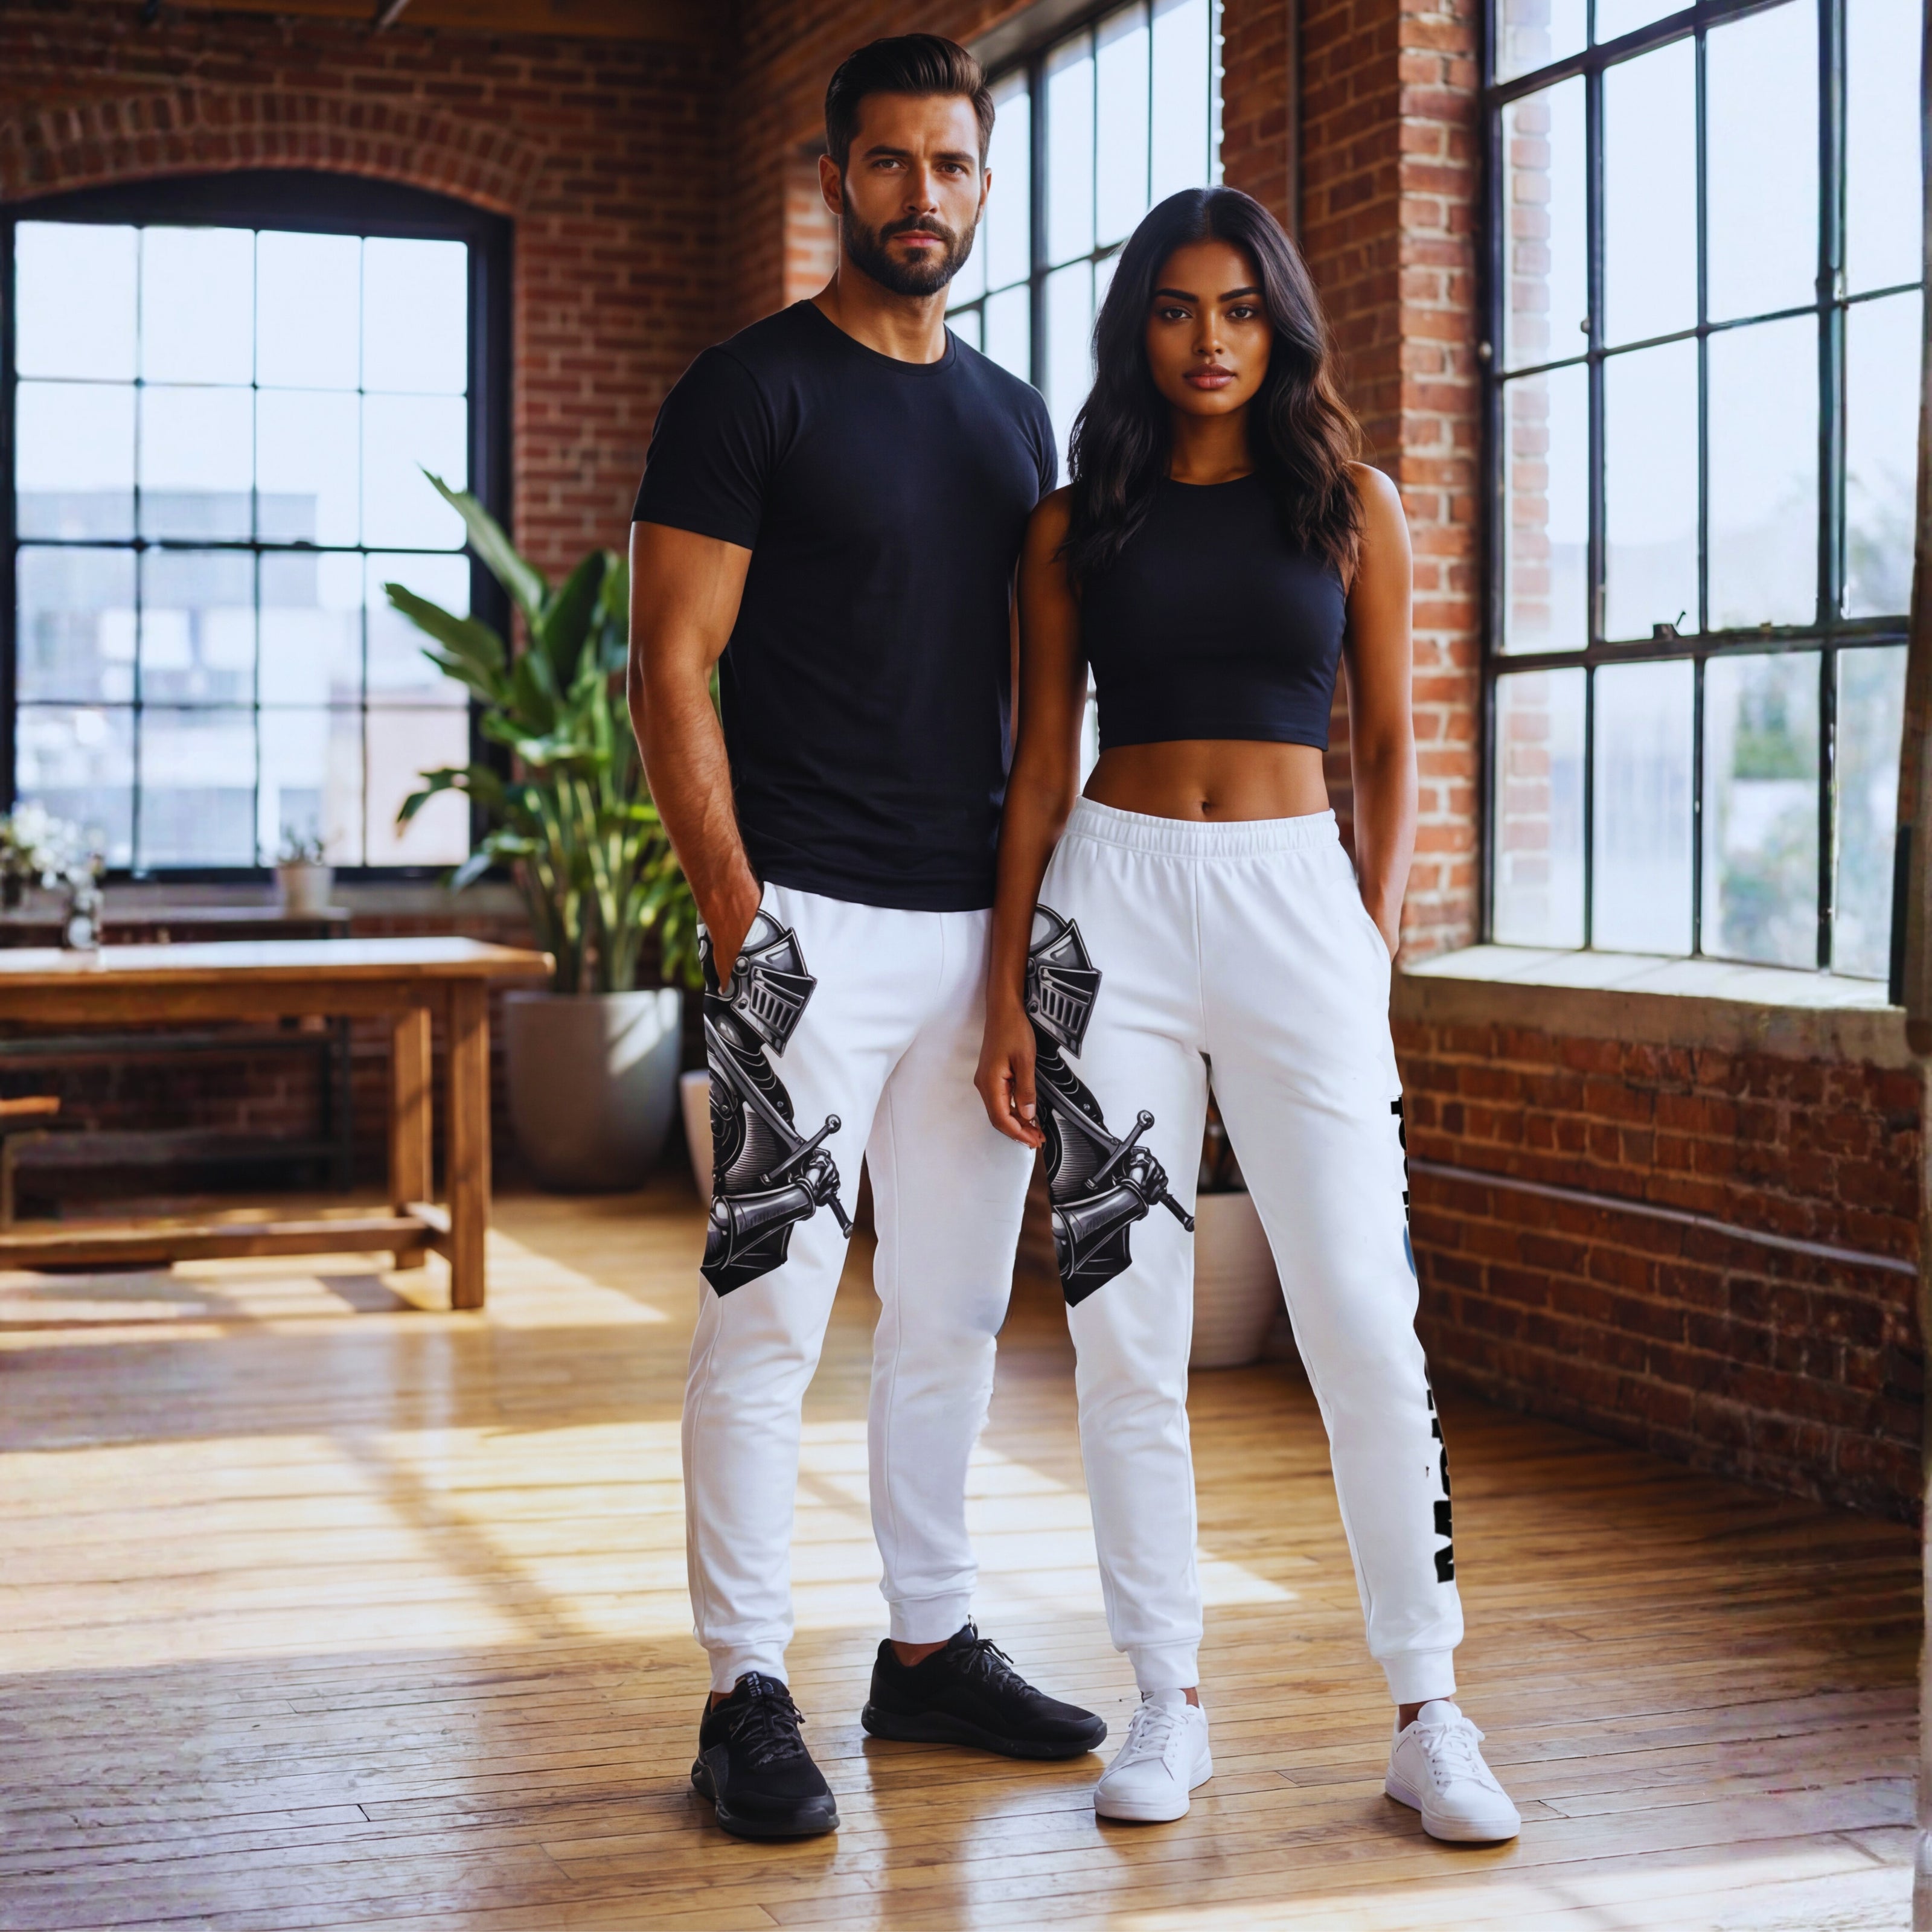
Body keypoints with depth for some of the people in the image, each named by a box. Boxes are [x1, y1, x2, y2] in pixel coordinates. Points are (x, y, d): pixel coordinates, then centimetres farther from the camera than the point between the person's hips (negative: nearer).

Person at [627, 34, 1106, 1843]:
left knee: (953, 1306, 12)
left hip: (982, 925, 6)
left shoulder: (1013, 417, 16)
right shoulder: (752, 390, -2)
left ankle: (932, 1646, 24)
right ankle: (747, 1692, 4)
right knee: (770, 1306, -5)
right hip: (812, 926, -6)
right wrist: (735, 910, -15)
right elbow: (672, 665, -7)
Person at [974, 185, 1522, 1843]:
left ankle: (1430, 1718, 3)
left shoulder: (1352, 503, 7)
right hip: (1114, 899, 1)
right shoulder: (1078, 523, 9)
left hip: (1299, 897, -1)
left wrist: (1375, 944, -1)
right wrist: (1009, 989, 2)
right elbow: (1042, 760, 8)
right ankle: (1170, 1703, 12)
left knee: (1363, 1317, -6)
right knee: (1125, 1320, 1)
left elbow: (1392, 743, 9)